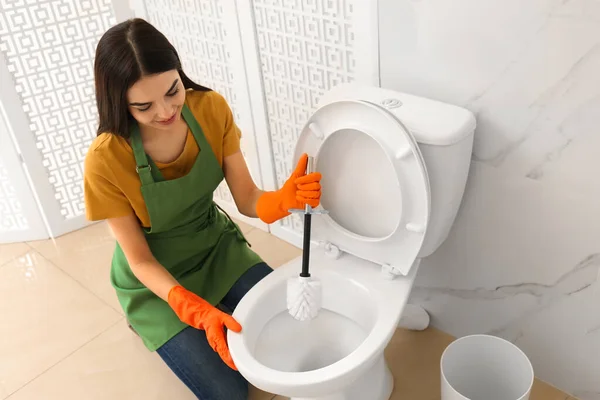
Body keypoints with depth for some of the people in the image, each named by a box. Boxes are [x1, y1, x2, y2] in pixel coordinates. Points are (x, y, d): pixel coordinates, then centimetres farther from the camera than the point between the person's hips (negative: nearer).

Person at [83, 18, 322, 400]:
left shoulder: (212, 109, -19)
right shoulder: (106, 160, -29)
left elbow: (248, 200, -16)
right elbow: (140, 260, -20)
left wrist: (285, 199, -39)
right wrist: (196, 311, -35)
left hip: (216, 245, 4)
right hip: (156, 279, -3)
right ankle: (155, 325, 18)